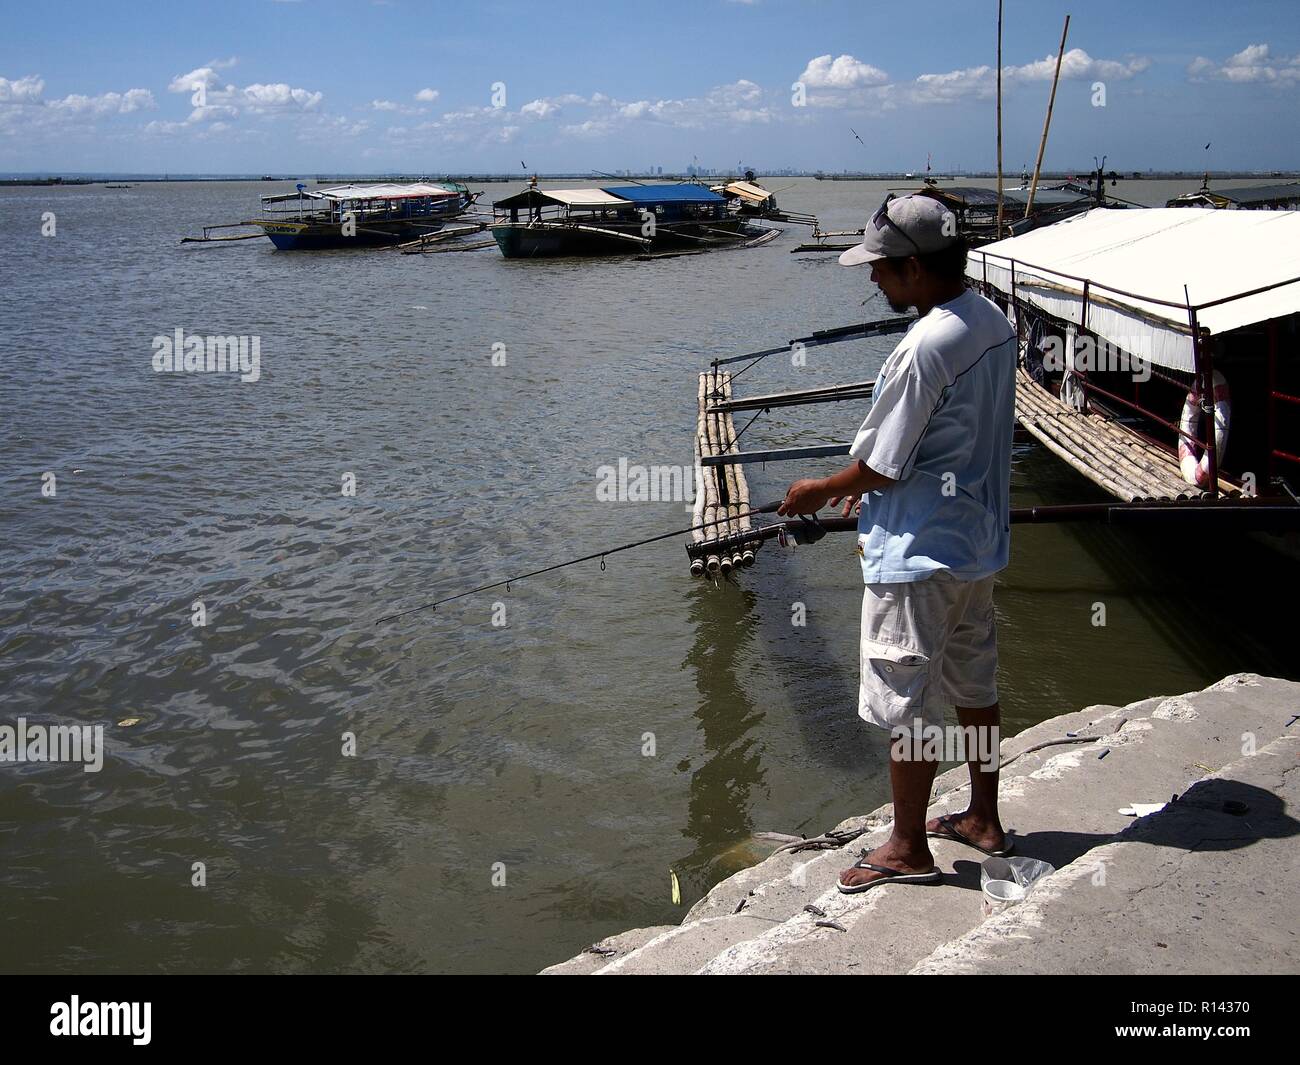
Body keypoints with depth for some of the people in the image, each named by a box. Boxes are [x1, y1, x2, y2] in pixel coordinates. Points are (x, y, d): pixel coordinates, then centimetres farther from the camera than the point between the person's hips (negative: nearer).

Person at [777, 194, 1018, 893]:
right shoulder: (994, 323, 4)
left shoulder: (925, 348, -25)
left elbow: (881, 464, -19)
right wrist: (871, 483, 17)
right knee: (974, 684, 20)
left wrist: (822, 489, 0)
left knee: (907, 702, 4)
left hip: (918, 553, -9)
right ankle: (984, 820, 35)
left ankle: (908, 848, 17)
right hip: (979, 539, 9)